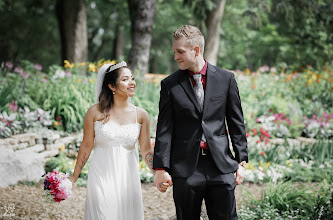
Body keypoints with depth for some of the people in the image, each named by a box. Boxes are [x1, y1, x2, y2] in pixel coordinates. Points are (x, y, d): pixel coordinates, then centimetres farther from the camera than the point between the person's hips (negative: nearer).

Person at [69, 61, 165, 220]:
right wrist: (74, 177, 5)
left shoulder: (141, 115, 1)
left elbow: (146, 150, 2)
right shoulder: (95, 112, -4)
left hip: (128, 176, 2)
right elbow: (86, 146, 2)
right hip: (101, 175, -2)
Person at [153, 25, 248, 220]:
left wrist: (241, 161, 4)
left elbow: (237, 123, 7)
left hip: (221, 166, 0)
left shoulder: (226, 79, 4)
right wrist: (161, 167, -4)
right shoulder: (170, 84, 3)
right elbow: (165, 129, 1)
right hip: (185, 167, 0)